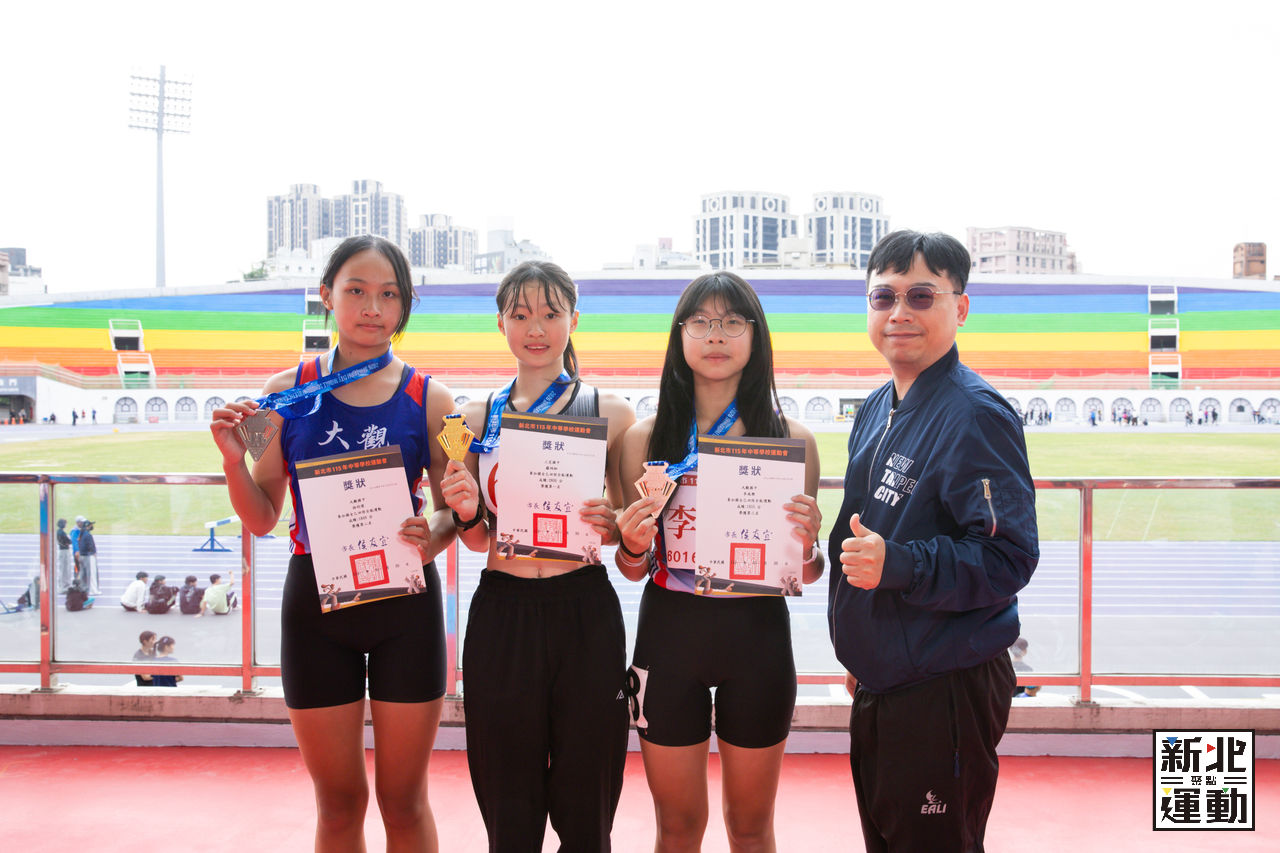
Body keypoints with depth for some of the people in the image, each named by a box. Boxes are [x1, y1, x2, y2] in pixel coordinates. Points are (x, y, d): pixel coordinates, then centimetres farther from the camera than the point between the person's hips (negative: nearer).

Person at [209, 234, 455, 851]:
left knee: (404, 799, 11)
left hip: (404, 599, -1)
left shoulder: (428, 399, -1)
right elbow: (261, 520, 5)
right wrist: (234, 459, -13)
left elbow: (452, 506, 4)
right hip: (315, 599, 1)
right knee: (338, 801, 14)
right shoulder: (286, 393, 1)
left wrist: (434, 535, -18)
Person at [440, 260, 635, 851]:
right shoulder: (478, 417, 8)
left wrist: (610, 525, -14)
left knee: (584, 804, 8)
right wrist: (467, 515, -9)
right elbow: (478, 540, 12)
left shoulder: (610, 413, 2)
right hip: (501, 612, 2)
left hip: (585, 610, -1)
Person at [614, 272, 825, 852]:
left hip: (758, 635, 0)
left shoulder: (791, 439, -2)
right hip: (668, 632, 0)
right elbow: (634, 569, 6)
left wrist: (806, 546, -18)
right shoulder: (646, 438, 0)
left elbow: (806, 574, 3)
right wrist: (633, 547, -15)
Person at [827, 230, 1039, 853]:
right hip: (879, 684, 9)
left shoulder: (976, 414, -16)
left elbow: (1008, 558, -21)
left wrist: (897, 564, -32)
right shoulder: (876, 411, 11)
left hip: (947, 691, -8)